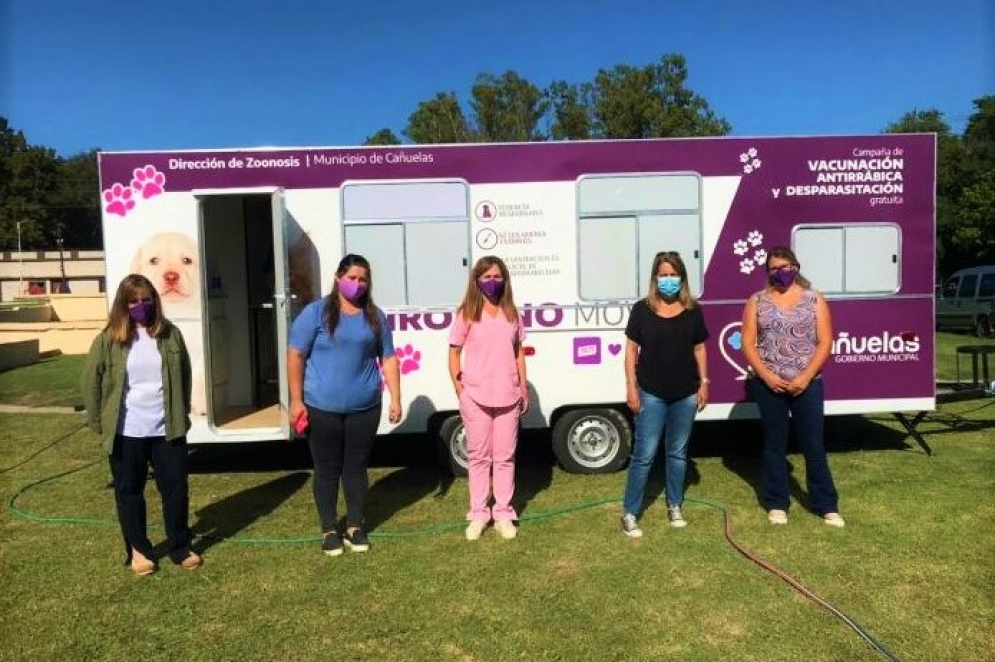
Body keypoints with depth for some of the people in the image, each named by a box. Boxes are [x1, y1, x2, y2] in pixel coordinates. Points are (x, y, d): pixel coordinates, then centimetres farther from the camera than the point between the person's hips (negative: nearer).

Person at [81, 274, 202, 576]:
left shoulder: (170, 335, 1)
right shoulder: (109, 340, -5)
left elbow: (184, 377, 8)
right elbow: (91, 382, 0)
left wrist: (182, 416, 7)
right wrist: (99, 423, -1)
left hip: (167, 430, 1)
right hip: (126, 433, -1)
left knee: (176, 489, 7)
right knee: (129, 492, 12)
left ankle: (180, 547, 24)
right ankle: (138, 549, 29)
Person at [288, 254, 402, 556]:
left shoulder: (375, 317, 7)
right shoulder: (316, 312, -4)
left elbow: (388, 359, 9)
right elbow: (295, 356, -5)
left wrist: (395, 399, 3)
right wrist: (296, 400, -9)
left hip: (365, 407, 3)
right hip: (322, 407, -2)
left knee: (357, 467, 12)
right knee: (327, 469, 9)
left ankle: (356, 527, 26)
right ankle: (329, 530, 23)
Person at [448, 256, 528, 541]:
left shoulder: (512, 314, 7)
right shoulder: (467, 314, -2)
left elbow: (518, 352, 11)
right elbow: (454, 353, 0)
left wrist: (524, 388, 8)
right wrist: (459, 389, -8)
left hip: (508, 397, 2)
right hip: (475, 397, -2)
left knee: (505, 457, 9)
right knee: (478, 456, 8)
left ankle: (503, 514, 20)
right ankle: (478, 514, 19)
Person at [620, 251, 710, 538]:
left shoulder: (693, 311, 3)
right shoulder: (642, 309, -3)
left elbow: (699, 348, 9)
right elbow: (631, 348, -2)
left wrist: (704, 382, 4)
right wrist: (631, 386, -6)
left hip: (685, 394, 3)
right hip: (651, 394, -3)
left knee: (678, 452, 15)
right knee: (644, 455, -1)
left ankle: (674, 506, 31)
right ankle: (630, 513, 8)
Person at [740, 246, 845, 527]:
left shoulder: (814, 300, 3)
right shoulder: (757, 301, 4)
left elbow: (825, 342, -2)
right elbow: (748, 343, -1)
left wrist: (806, 377, -12)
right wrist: (766, 375, -12)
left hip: (807, 384, 0)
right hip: (768, 384, 1)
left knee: (814, 446, 4)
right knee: (774, 445, 10)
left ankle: (826, 505, 17)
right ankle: (776, 504, 20)